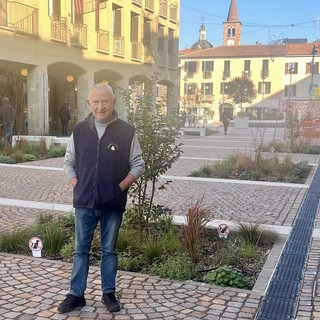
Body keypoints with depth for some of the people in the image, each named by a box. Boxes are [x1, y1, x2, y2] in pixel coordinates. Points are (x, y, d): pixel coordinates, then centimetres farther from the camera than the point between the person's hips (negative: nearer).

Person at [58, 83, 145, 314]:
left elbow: (138, 165, 0)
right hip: (85, 202, 2)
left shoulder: (127, 132, -4)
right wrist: (77, 186, -1)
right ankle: (76, 294, 21)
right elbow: (68, 163, 10)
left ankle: (109, 293, 24)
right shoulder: (79, 131, 2)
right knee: (81, 249, 9)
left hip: (114, 203, -1)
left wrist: (122, 186, -8)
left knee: (109, 250, 11)